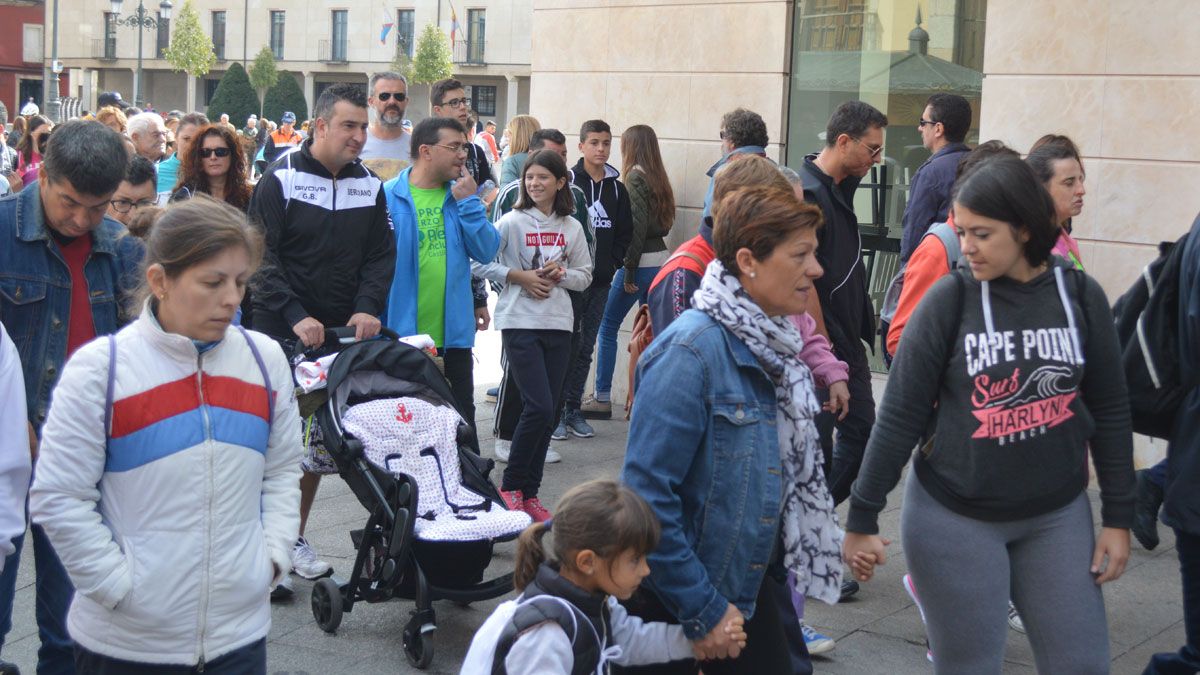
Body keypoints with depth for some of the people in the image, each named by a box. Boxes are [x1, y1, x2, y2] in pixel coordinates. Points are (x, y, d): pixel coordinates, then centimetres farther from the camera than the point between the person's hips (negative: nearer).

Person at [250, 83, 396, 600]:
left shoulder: (370, 186, 9)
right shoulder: (281, 180, -6)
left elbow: (381, 255, 9)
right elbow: (263, 256, -10)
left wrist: (367, 308, -8)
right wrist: (296, 316, -20)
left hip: (342, 334, 5)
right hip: (281, 334, -5)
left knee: (318, 444, 11)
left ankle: (295, 540, 24)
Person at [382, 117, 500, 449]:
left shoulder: (461, 195, 6)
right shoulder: (388, 197, -8)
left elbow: (486, 252, -2)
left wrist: (468, 202, -10)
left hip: (453, 334, 4)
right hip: (400, 334, -3)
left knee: (461, 422, 13)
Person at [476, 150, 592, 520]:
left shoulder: (571, 227, 8)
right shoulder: (512, 222, -4)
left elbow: (585, 275, 14)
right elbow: (481, 263, -5)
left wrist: (561, 274, -5)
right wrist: (519, 276, -13)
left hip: (559, 324, 5)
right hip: (520, 322, -5)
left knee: (549, 410, 6)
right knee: (538, 406, -13)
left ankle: (530, 492, 18)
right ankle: (511, 486, 5)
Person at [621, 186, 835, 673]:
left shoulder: (773, 343, 3)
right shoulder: (692, 350, -22)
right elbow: (647, 492, -24)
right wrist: (701, 610, -20)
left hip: (751, 590, 7)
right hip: (672, 602, -7)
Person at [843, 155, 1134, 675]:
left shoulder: (1081, 295, -3)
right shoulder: (950, 300, -11)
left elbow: (1110, 411, 5)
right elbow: (900, 416, -8)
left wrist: (1118, 516, 5)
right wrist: (862, 517, -7)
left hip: (1058, 515, 3)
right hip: (953, 517, -3)